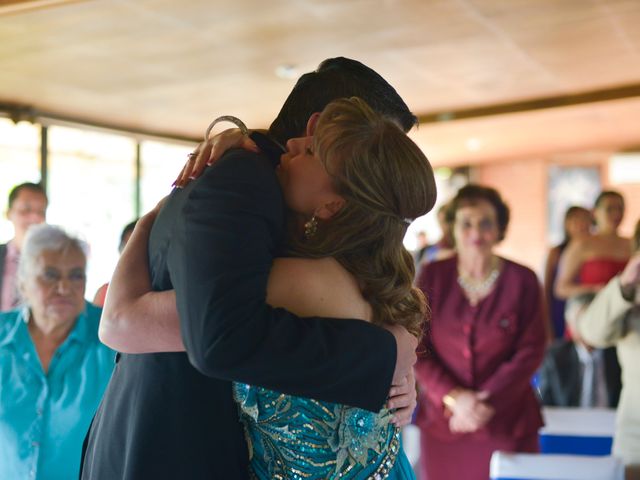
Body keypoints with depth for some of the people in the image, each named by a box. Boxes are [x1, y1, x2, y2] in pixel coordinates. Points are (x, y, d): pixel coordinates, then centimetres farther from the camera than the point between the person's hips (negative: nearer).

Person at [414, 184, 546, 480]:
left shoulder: (522, 280, -1)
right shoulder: (432, 276, 2)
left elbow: (530, 352, -4)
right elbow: (415, 348, 0)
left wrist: (488, 400, -14)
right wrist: (454, 398, -13)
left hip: (506, 424, -1)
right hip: (442, 420, 1)